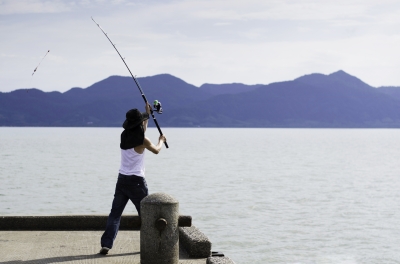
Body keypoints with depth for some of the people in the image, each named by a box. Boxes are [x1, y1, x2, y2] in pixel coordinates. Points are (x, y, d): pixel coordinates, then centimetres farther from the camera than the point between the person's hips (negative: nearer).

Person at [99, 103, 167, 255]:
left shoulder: (124, 136, 5)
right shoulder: (143, 141, -10)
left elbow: (138, 131, 27)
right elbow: (156, 150, 10)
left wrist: (147, 114, 36)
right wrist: (161, 141, 31)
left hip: (122, 180, 5)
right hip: (136, 181, -5)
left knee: (115, 213, 3)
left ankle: (106, 244, -6)